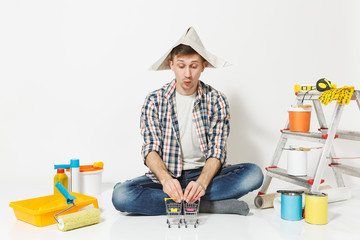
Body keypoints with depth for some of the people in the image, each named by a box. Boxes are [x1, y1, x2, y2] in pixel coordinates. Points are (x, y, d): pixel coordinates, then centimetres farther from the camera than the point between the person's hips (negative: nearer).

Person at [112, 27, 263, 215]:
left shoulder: (216, 101, -1)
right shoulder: (155, 101, -1)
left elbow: (217, 151, -8)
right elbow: (150, 150, -8)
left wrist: (202, 182, -28)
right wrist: (165, 178, -30)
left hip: (205, 173, 0)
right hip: (166, 174, 0)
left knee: (253, 174, -25)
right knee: (120, 195, -29)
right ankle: (212, 206, -24)